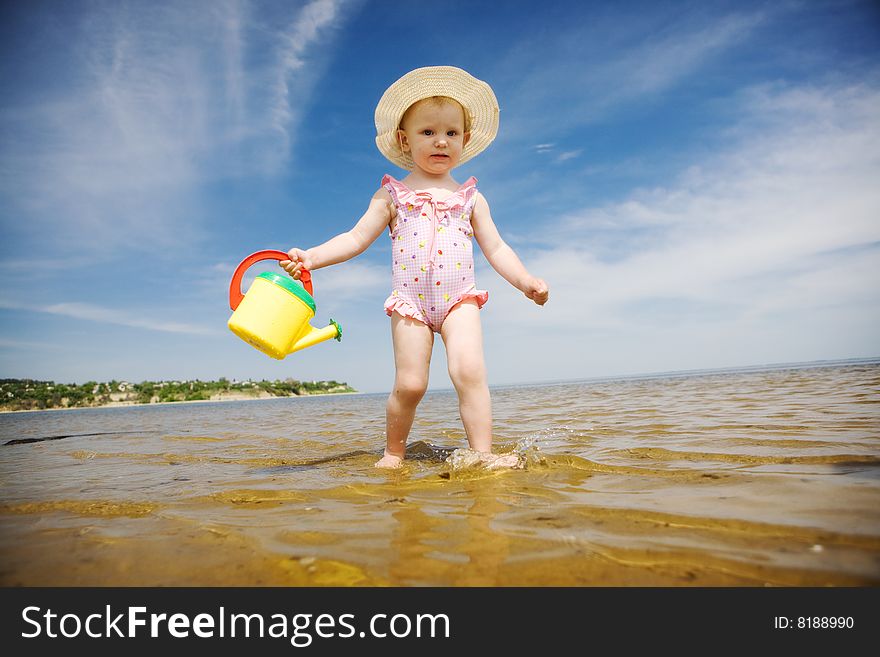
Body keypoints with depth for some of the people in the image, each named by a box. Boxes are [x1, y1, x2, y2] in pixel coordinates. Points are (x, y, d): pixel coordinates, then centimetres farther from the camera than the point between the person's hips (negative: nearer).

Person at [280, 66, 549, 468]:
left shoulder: (470, 197, 13)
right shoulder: (392, 195, 9)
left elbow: (495, 248, 14)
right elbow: (356, 239, 5)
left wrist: (526, 281, 0)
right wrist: (311, 257, -9)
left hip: (459, 299, 1)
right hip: (410, 301, -1)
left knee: (469, 370, -20)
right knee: (409, 385, -3)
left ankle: (483, 454, -12)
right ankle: (393, 453, 19)